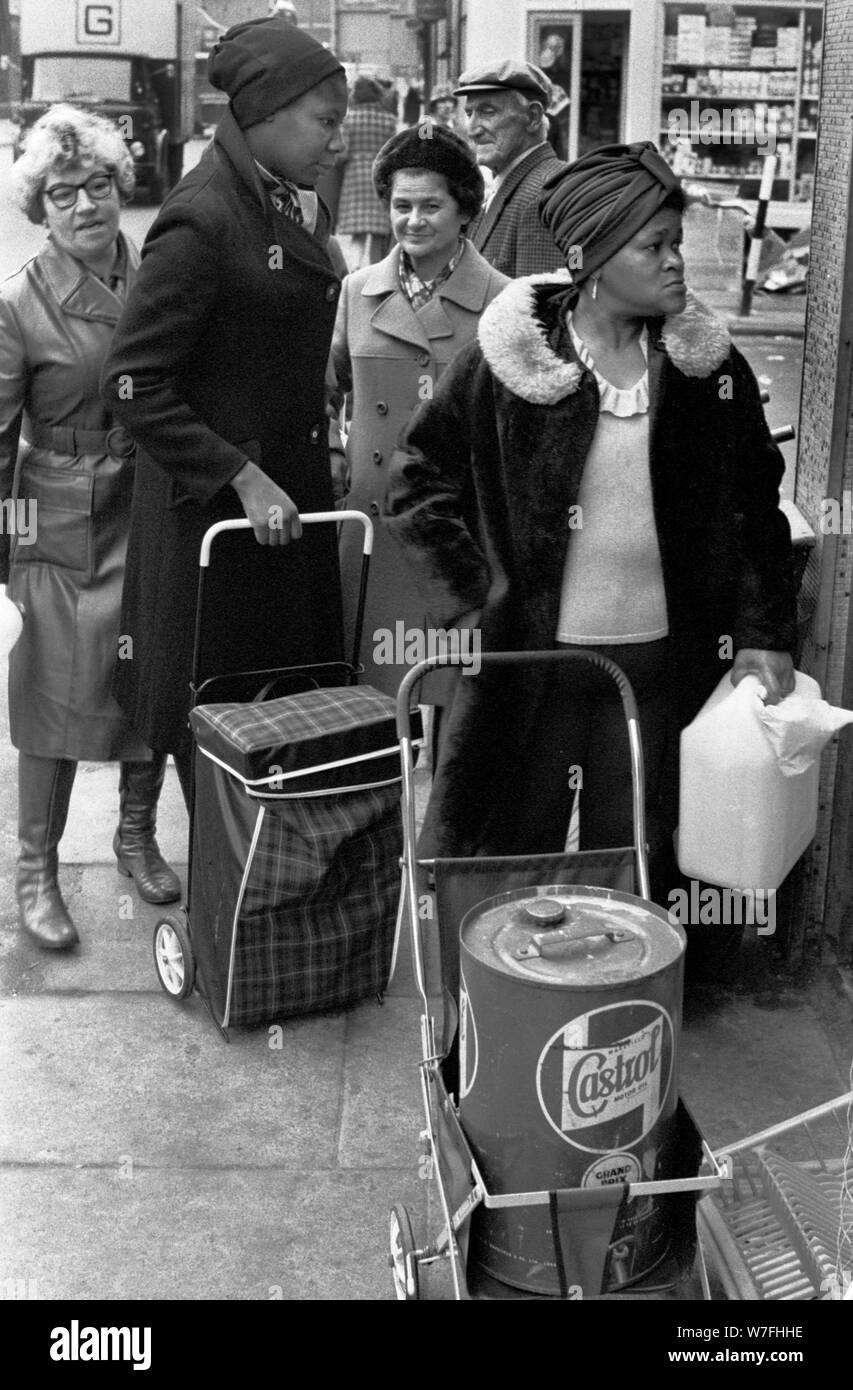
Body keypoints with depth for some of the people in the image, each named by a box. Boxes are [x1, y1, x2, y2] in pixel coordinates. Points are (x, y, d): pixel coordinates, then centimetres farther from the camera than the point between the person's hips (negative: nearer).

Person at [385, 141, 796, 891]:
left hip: (659, 661, 2)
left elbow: (757, 506, 10)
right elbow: (419, 485, 2)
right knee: (503, 861, 7)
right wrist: (470, 602, -6)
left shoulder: (710, 366, 3)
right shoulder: (503, 360, -5)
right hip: (528, 656, -2)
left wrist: (763, 633, 3)